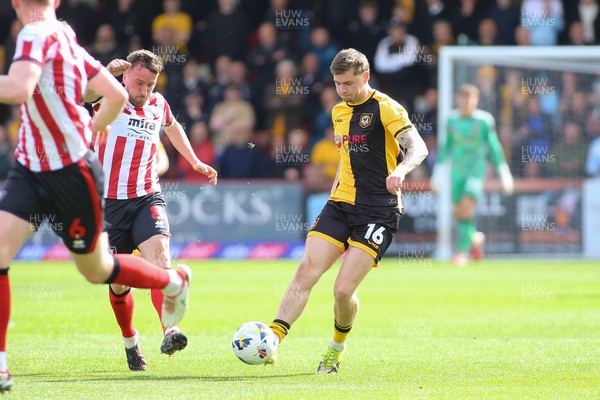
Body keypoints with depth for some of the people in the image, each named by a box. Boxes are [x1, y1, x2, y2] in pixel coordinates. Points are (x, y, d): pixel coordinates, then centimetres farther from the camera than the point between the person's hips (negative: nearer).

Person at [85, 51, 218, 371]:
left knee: (159, 254, -24)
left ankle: (170, 331, -40)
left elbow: (172, 127, 34)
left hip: (147, 198, 2)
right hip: (109, 201, -2)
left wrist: (195, 162, 34)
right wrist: (107, 72, -41)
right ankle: (130, 341, 27)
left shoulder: (158, 104, 10)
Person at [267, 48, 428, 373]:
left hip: (378, 211, -6)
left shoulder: (385, 108, -9)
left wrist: (399, 171, -41)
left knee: (343, 290, -11)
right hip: (340, 204, 6)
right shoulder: (339, 112, 15)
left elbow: (418, 148, -22)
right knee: (305, 273, -11)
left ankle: (338, 346, 17)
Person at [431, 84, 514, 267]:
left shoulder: (484, 120, -7)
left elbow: (494, 146, 0)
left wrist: (503, 172, 2)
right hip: (457, 170, 4)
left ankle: (462, 251, -19)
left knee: (467, 204, -21)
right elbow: (446, 146, 12)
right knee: (459, 212, 6)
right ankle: (475, 237, 37)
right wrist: (438, 169, 11)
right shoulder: (452, 119, 3)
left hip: (476, 169, -4)